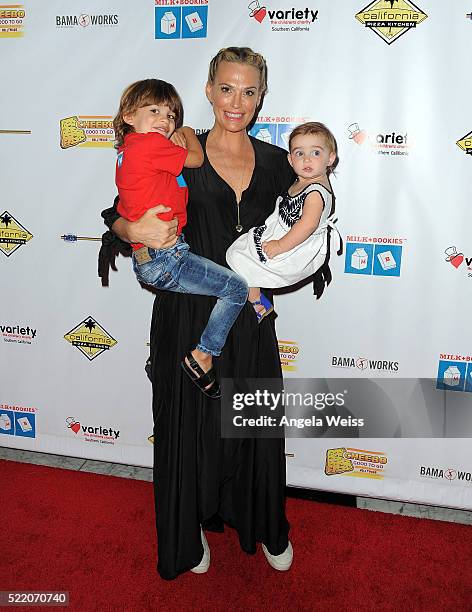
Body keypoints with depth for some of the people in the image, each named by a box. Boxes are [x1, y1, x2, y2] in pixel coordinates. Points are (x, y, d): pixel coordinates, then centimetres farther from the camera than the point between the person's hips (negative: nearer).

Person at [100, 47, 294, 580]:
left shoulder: (275, 162, 6)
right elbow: (118, 216, -1)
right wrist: (136, 230, -23)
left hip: (250, 315, 3)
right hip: (189, 311, -2)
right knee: (190, 424, 10)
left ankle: (265, 527, 37)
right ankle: (189, 533, 34)